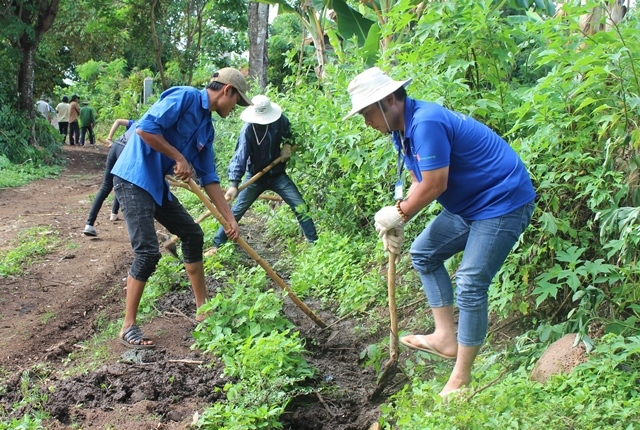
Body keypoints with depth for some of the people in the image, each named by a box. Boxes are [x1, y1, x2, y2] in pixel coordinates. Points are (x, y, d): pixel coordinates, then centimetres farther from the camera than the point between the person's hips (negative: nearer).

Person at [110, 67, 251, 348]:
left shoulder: (206, 128, 13)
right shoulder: (184, 97, -13)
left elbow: (209, 178, 14)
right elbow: (145, 128, -24)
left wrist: (230, 219, 11)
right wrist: (179, 158, -16)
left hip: (158, 185, 10)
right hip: (134, 178, -10)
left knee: (192, 234, 13)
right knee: (148, 252, -13)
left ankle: (203, 308, 25)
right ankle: (128, 328, -1)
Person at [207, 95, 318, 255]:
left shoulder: (279, 120, -13)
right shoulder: (248, 130, -24)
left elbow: (288, 132, 13)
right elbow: (240, 157, -31)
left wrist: (287, 145, -8)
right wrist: (234, 184, -41)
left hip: (277, 175, 2)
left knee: (300, 207, -6)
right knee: (236, 211, 0)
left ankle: (314, 242, 4)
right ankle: (217, 245, 11)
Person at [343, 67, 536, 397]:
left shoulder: (426, 123, -26)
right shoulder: (403, 128, 6)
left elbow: (434, 186, -26)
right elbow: (418, 183, 9)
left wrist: (398, 214, -11)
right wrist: (396, 221, -6)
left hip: (503, 202, -11)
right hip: (468, 204, 11)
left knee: (470, 285, -14)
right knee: (424, 254, 17)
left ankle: (461, 379, -5)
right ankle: (446, 338, 20)